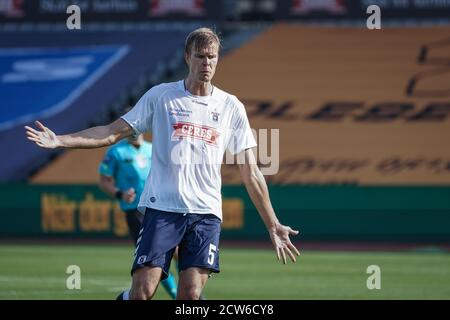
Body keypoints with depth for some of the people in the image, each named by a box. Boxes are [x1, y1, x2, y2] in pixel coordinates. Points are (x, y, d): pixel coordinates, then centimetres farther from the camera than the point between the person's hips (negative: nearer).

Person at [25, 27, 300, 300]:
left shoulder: (231, 107, 9)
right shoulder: (160, 96, 6)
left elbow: (251, 174, 11)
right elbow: (113, 133, 5)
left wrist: (273, 226, 9)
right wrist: (60, 140, -6)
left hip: (206, 213, 1)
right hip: (161, 207, -1)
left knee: (190, 295, -11)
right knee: (142, 291, -13)